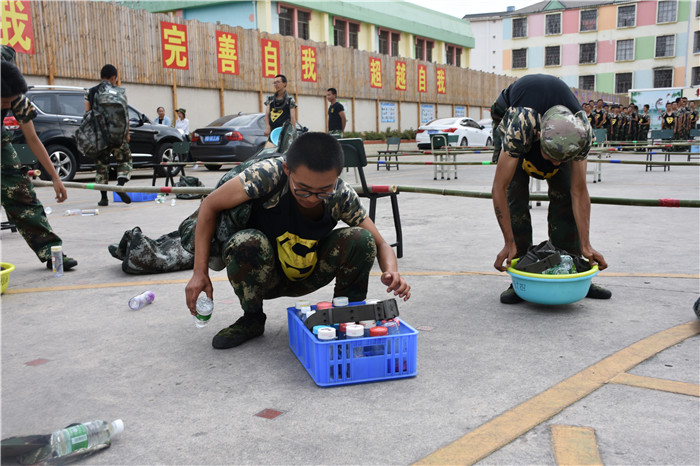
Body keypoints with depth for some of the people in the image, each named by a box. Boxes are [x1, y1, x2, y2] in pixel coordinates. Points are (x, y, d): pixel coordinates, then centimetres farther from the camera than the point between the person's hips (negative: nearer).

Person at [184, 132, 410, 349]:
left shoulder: (342, 196, -21)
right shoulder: (269, 174, -31)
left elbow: (380, 244, -11)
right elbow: (210, 205, -20)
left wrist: (392, 272, -35)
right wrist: (200, 272, -23)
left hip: (308, 278, 1)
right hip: (265, 278, -1)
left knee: (361, 239, -23)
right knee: (245, 243, -35)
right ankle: (252, 318, -6)